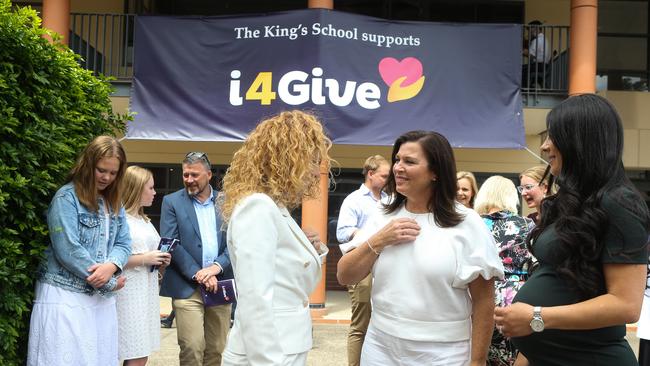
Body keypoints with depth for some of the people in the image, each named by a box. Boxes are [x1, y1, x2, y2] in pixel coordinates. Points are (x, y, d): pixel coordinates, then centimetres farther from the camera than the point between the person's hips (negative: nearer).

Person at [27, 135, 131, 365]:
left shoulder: (114, 203, 12)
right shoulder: (67, 197, -9)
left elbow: (124, 243, 9)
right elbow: (68, 250, -17)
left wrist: (112, 266, -15)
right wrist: (110, 283, -13)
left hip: (102, 299, 6)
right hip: (65, 297, -6)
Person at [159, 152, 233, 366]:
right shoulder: (172, 202, 3)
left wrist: (217, 266, -12)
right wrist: (197, 274, -12)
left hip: (220, 285, 3)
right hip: (187, 286, -2)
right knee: (192, 348, -8)